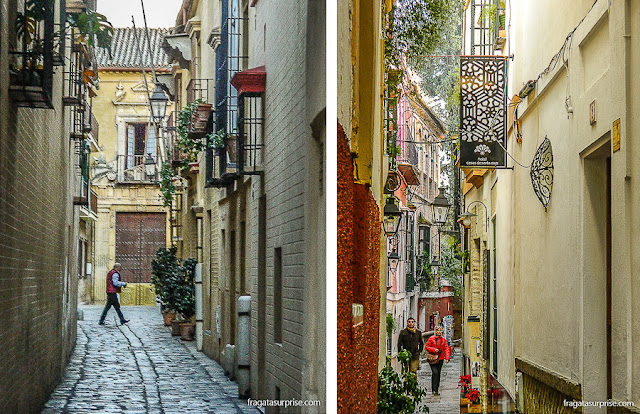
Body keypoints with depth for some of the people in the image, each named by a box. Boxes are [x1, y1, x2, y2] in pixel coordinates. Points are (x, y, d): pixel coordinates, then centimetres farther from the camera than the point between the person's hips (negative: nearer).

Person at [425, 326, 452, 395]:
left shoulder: (443, 339, 8)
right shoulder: (431, 338, -1)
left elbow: (446, 349, 6)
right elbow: (427, 346, 2)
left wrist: (447, 358, -6)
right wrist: (434, 350, -14)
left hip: (441, 358, 4)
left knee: (438, 373, 8)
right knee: (435, 372, -15)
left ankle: (436, 389, 15)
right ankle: (434, 390, -16)